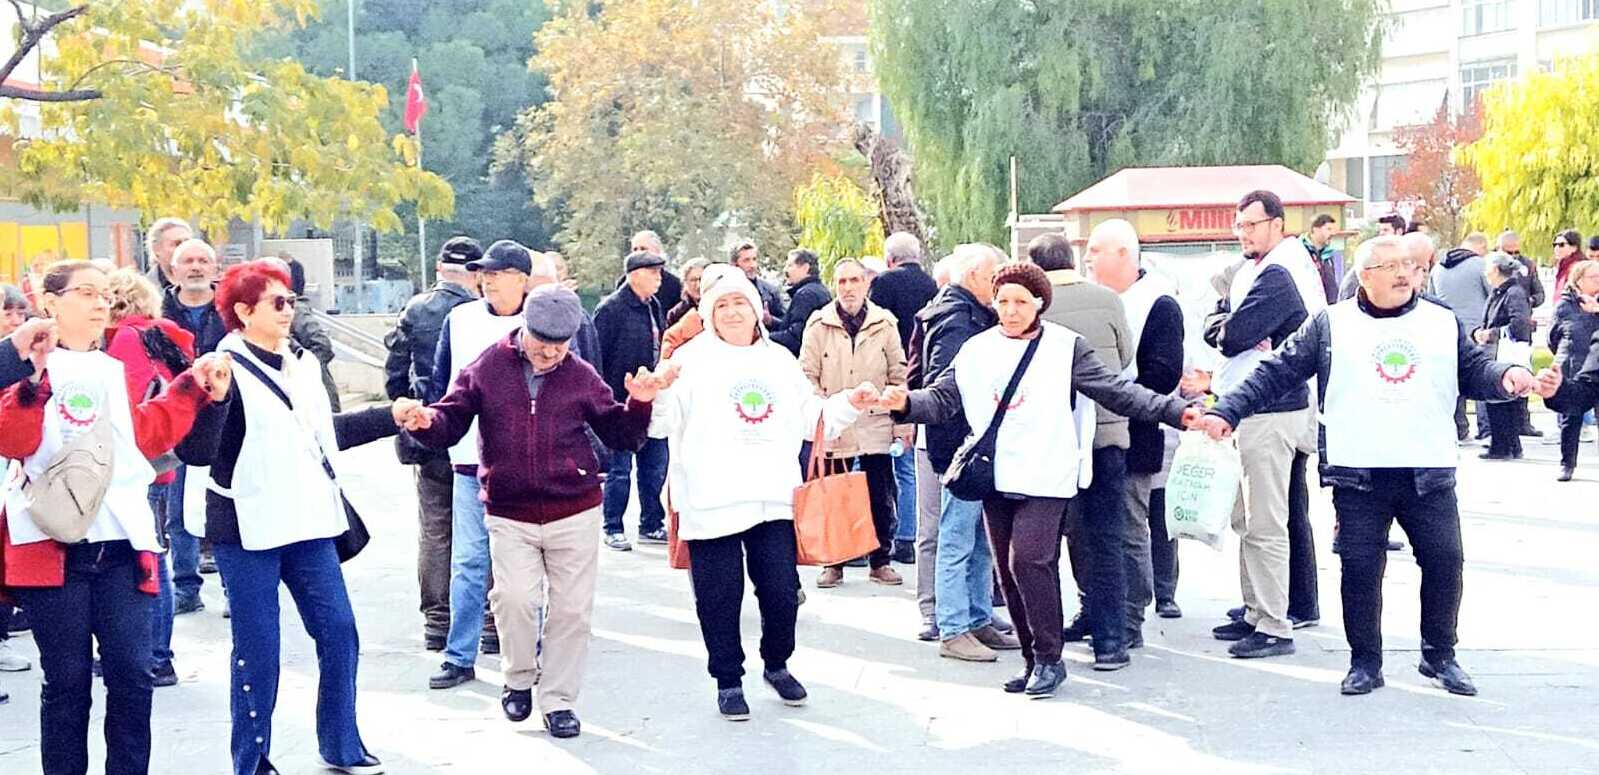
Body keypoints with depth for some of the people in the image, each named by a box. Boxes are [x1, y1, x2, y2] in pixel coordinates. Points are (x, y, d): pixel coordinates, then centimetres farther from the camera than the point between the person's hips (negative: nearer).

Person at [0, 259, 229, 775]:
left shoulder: (115, 372, 18)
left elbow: (147, 436, 18)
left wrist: (192, 390, 15)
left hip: (120, 544, 4)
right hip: (53, 546, -4)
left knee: (132, 673, 2)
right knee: (67, 680, 3)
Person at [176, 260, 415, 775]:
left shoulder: (300, 364, 11)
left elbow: (324, 432, 23)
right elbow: (195, 451, -22)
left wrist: (390, 417, 25)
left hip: (308, 524, 7)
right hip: (248, 531, -7)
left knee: (339, 633, 9)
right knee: (258, 651, 1)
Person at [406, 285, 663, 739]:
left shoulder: (581, 376, 4)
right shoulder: (488, 369, 1)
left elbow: (620, 436, 9)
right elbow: (451, 421, 1)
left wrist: (639, 404, -9)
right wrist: (427, 423, -21)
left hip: (574, 513, 1)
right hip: (509, 515, -1)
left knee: (572, 608, 3)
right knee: (515, 598, -17)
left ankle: (557, 700, 19)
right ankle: (519, 680, 11)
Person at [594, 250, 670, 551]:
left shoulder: (654, 307, 11)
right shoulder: (611, 309, -12)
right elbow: (597, 356, -12)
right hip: (622, 403, -7)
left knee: (655, 467, 11)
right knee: (620, 470, 1)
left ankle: (651, 525, 22)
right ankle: (613, 529, 12)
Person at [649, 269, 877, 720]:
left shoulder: (780, 360, 16)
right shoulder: (693, 359, 0)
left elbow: (813, 419, 23)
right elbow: (659, 422, -8)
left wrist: (851, 404, 9)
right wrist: (657, 390, -27)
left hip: (773, 500, 4)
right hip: (712, 504, -3)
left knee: (781, 592, 6)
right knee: (720, 597, 3)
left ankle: (777, 665, 30)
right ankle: (728, 681, 19)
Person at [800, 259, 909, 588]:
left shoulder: (884, 323, 2)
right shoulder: (819, 325, -1)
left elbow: (898, 377, 4)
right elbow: (807, 376, 1)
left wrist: (903, 424, 2)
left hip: (875, 425, 1)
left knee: (881, 498, 6)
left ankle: (880, 561, 19)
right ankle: (833, 563, 17)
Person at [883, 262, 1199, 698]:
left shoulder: (1064, 346, -2)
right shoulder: (977, 350, 8)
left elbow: (1115, 390, -4)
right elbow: (942, 398, 5)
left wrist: (1173, 411, -14)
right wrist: (906, 403, -16)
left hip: (1045, 476, -4)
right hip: (996, 478, 5)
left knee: (1028, 560, -17)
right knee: (1009, 572, 8)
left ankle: (1049, 658, -2)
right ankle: (1034, 658, 21)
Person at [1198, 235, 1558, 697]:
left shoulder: (1444, 323, 11)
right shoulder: (1331, 324, 4)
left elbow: (1475, 370, 10)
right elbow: (1277, 373, 1)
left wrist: (1508, 377, -13)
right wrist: (1227, 411, -7)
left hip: (1429, 473, 2)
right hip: (1358, 475, -2)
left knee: (1444, 560, 2)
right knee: (1360, 567, 0)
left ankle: (1439, 655, 20)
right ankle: (1365, 662, 14)